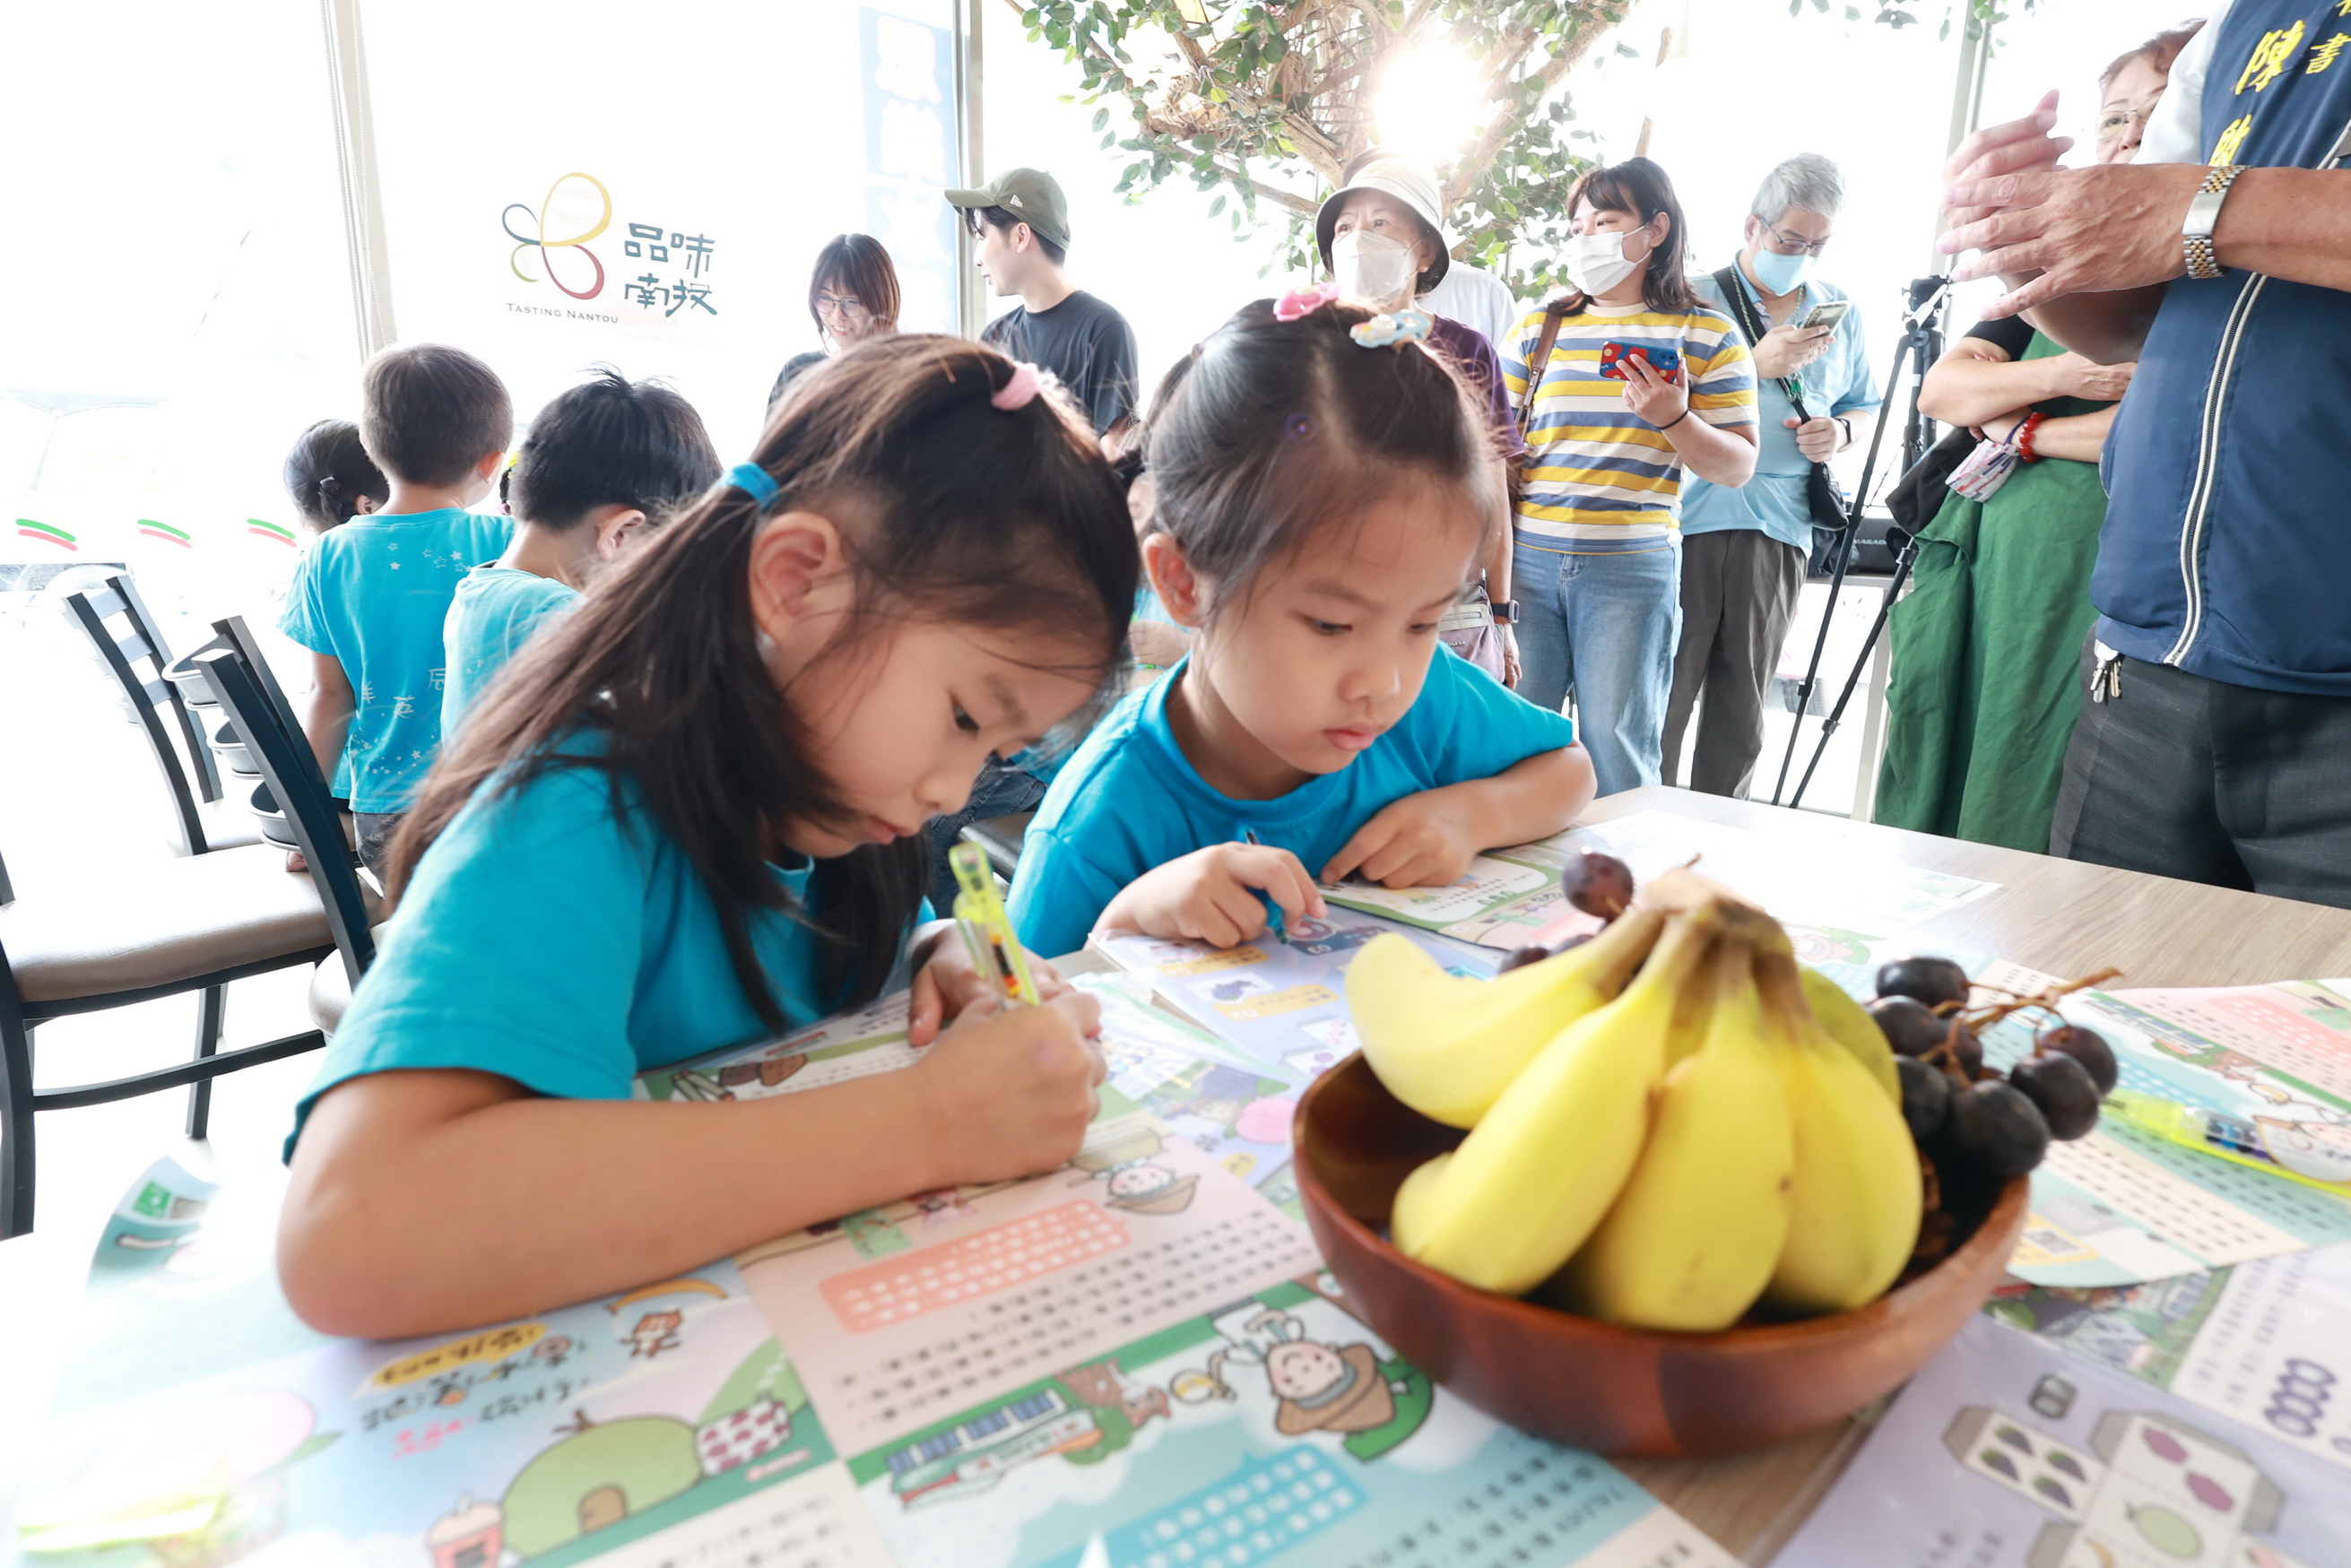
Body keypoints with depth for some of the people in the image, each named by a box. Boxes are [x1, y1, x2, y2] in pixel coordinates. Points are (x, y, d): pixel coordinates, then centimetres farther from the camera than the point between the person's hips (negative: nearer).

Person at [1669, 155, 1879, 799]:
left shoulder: (1841, 313, 18)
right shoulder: (1697, 299, 4)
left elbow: (1866, 408, 25)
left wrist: (1840, 430, 1)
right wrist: (1758, 365, -13)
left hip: (1781, 529, 4)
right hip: (1690, 520, -4)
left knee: (1741, 710, 8)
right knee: (1663, 697, -6)